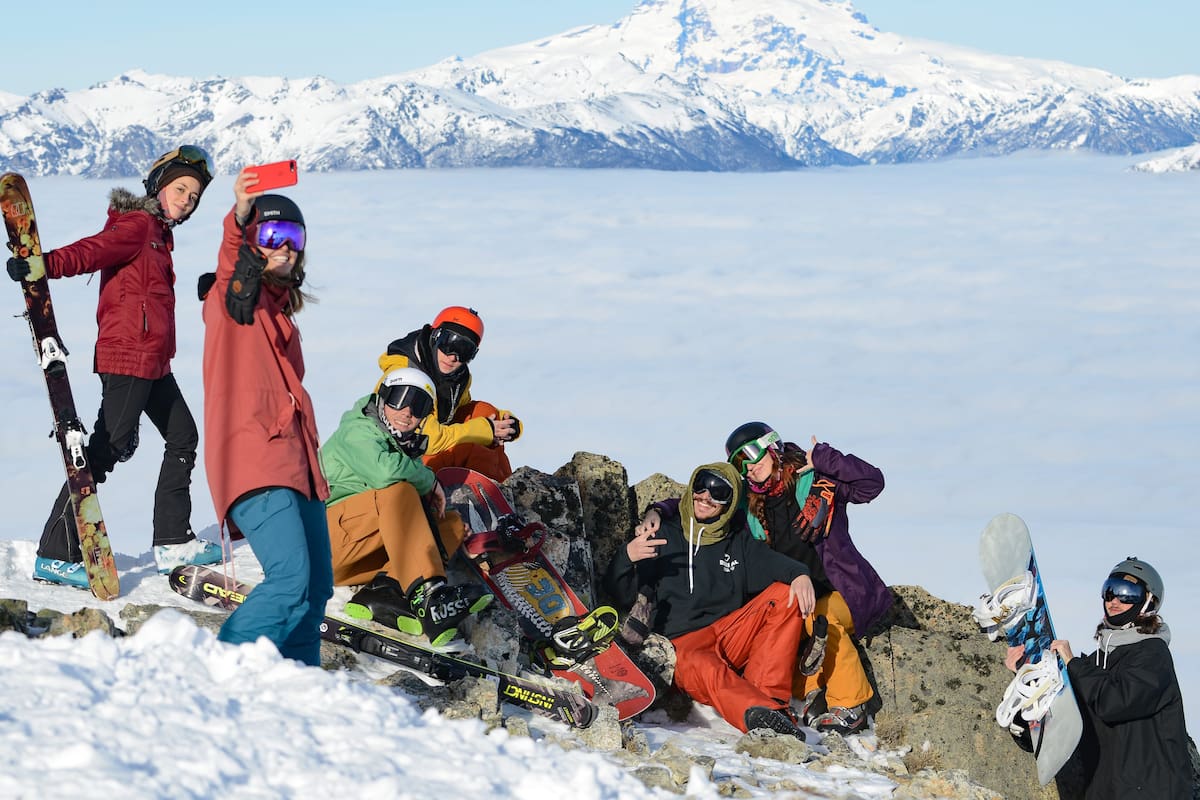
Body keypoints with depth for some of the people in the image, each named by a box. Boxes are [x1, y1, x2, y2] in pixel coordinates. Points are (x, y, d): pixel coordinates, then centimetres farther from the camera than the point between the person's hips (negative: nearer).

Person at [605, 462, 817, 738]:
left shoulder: (740, 541, 19)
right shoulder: (664, 536, 10)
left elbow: (768, 562, 0)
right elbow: (621, 595, 4)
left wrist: (799, 574, -22)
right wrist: (627, 558, -17)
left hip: (731, 635, 4)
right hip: (681, 643, -4)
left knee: (785, 595, -16)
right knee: (701, 667, -38)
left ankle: (769, 695, -28)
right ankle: (758, 710, -66)